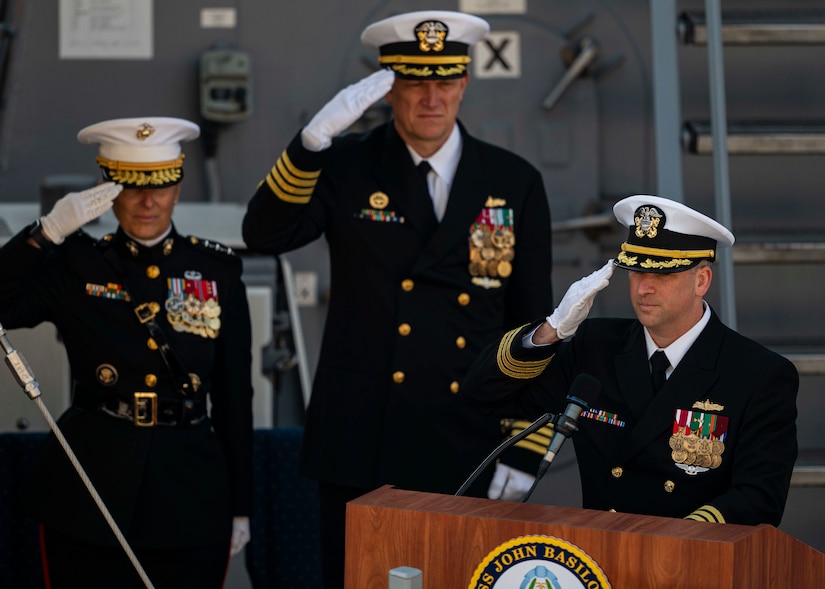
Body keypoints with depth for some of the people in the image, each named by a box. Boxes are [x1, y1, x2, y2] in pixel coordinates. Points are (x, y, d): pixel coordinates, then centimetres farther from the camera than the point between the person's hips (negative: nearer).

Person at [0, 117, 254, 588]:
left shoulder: (218, 271, 6)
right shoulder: (75, 265, 4)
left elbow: (235, 392, 8)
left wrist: (240, 507, 7)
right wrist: (50, 230, -20)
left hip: (191, 497, 1)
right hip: (90, 487, -1)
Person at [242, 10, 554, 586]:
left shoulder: (515, 183, 4)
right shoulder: (346, 167, 3)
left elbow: (532, 328, 6)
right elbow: (264, 234, -15)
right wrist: (313, 141, -29)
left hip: (469, 456, 1)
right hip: (360, 451, 0)